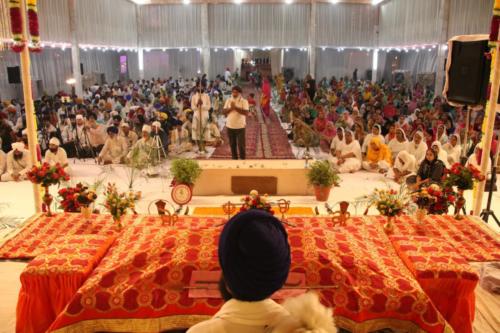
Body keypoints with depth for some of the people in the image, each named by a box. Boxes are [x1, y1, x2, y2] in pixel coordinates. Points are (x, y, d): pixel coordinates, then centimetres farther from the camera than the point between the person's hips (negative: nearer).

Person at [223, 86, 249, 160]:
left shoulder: (244, 101, -5)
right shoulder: (228, 100, 6)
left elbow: (246, 112, -17)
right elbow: (224, 111, 2)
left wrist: (235, 107, -20)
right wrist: (231, 108, -16)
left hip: (240, 126, -3)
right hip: (230, 126, 4)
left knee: (241, 145, -3)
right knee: (232, 145, 10)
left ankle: (242, 159, 8)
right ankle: (234, 159, 22)